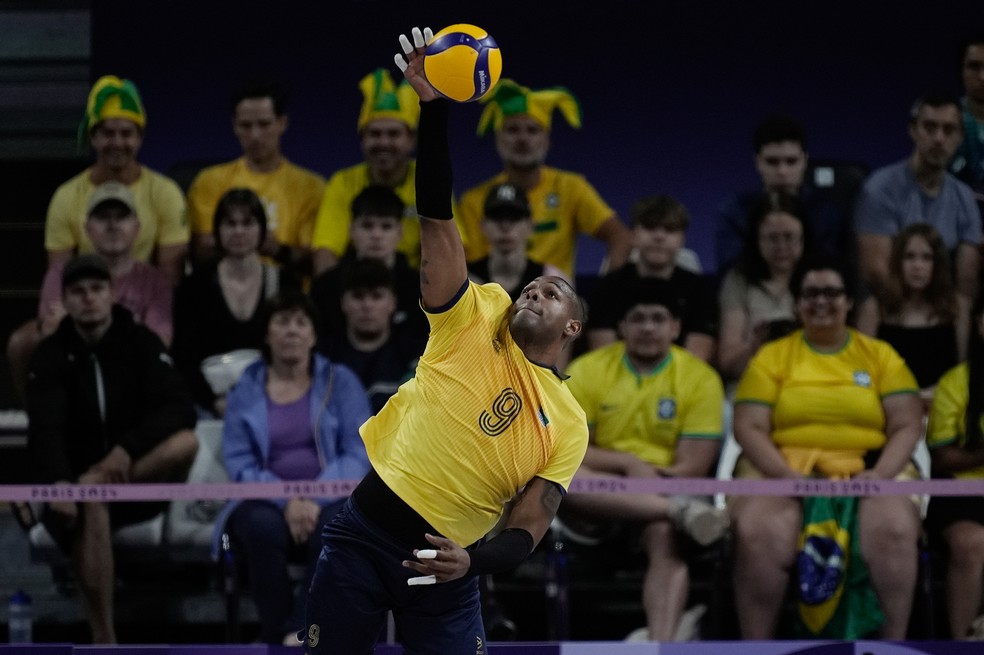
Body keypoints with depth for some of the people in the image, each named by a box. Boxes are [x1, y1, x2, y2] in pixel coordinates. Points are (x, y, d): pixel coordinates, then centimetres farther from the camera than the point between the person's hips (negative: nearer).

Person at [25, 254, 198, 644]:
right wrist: (57, 483, -36)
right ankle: (104, 641, -40)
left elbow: (180, 409, -12)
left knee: (185, 443, -29)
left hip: (140, 478, 1)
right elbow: (45, 430, -15)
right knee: (90, 503, -39)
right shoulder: (51, 356, -1)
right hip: (77, 482, -1)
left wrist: (127, 448, -29)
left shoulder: (140, 343, 1)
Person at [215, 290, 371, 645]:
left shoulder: (341, 383, 10)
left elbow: (358, 455, -1)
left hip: (329, 500, 0)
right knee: (263, 527, -35)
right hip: (267, 501, 0)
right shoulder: (245, 390, 11)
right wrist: (286, 500, -18)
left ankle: (296, 635, -34)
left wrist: (316, 499, -19)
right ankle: (276, 638, -28)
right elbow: (239, 463, 0)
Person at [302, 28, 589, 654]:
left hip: (446, 563, 1)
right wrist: (433, 109, -16)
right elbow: (437, 218, -3)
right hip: (366, 532, -1)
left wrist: (473, 560, -20)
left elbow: (527, 530, 3)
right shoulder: (476, 321, 7)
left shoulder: (568, 426, 8)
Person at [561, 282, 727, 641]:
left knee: (665, 534, -37)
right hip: (599, 497, 1)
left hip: (664, 492, -1)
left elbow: (694, 466, -4)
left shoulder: (700, 379, 3)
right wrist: (628, 463, -17)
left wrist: (652, 475, -21)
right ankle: (681, 510, -39)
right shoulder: (587, 371, 6)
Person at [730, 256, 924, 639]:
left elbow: (907, 426, 7)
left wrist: (880, 474, -13)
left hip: (869, 472, 0)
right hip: (781, 470, 0)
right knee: (757, 532, -34)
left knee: (894, 530, -34)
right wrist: (788, 476, -14)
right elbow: (749, 428, 3)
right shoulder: (772, 357, 13)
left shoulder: (880, 356, 14)